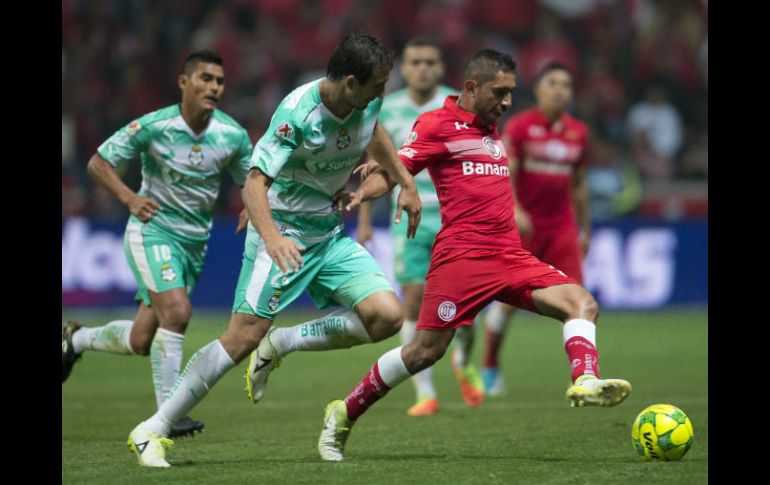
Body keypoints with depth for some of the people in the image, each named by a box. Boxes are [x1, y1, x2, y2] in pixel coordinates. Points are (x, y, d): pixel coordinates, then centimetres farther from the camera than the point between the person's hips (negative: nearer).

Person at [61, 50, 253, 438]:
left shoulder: (233, 136, -6)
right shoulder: (153, 126, -16)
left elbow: (250, 181, 9)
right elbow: (98, 163, -8)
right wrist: (130, 198, -24)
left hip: (195, 242, 5)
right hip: (152, 231, -5)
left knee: (141, 342, 7)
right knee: (177, 311, -26)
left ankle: (77, 339, 37)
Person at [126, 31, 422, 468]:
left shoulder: (368, 102, -6)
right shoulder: (298, 112, -26)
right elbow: (256, 182, -30)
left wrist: (406, 182, 19)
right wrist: (272, 237, -46)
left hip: (331, 236, 7)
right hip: (284, 232, -7)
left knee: (387, 317, -13)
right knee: (244, 335, -16)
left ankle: (279, 345, 4)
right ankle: (153, 430, -5)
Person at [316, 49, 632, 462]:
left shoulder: (489, 126, 21)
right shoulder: (438, 124, -1)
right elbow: (394, 170, -8)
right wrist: (360, 194, -25)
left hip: (510, 256, 7)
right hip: (462, 254, -7)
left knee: (581, 303, -11)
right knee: (426, 350, -8)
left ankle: (585, 383, -31)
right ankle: (343, 415, 7)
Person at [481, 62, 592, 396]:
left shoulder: (578, 133, 8)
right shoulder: (519, 127, -6)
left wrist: (585, 230, 19)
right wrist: (514, 210, -30)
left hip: (562, 228, 3)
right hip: (522, 227, -3)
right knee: (508, 300, -1)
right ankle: (489, 368, 17)